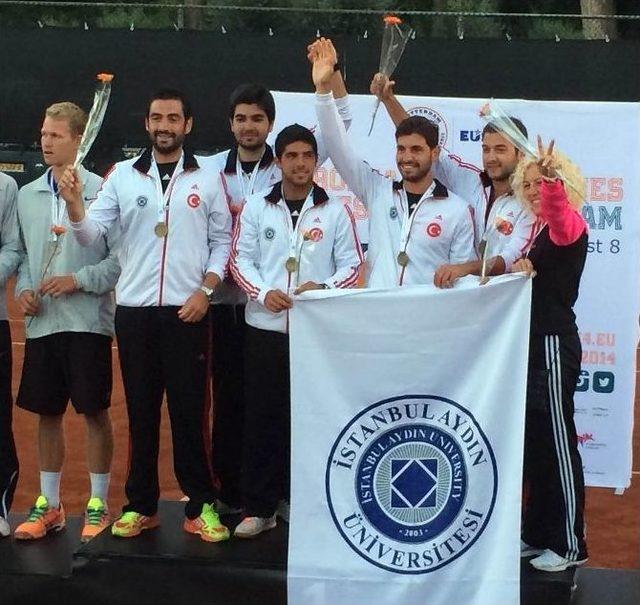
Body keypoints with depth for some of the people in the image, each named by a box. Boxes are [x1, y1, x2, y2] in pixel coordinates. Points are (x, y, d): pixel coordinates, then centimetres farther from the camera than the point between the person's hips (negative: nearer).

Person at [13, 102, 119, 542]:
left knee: (95, 411, 2)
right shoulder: (27, 195, 9)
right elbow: (21, 252, 16)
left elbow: (121, 257, -8)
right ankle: (49, 505, 21)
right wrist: (23, 288, -1)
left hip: (88, 321, -5)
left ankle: (98, 505, 13)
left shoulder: (101, 192, -7)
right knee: (47, 412, 11)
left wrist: (78, 280, -15)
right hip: (42, 323, 5)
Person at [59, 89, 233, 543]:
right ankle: (141, 506, 16)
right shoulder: (123, 175, 6)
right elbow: (91, 233, -1)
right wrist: (74, 203, -20)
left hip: (187, 312, -2)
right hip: (134, 310, 2)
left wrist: (205, 290, -7)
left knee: (190, 410, 0)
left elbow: (222, 241, 5)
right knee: (141, 410, 8)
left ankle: (201, 507, 7)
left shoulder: (207, 179, 4)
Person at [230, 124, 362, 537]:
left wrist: (324, 287, -15)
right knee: (263, 417, 3)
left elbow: (352, 264, 3)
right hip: (265, 328, 1)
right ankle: (259, 507, 10)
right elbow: (241, 259, 5)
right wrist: (263, 292, -12)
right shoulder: (256, 208, 7)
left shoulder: (335, 211, 5)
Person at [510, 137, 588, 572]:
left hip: (555, 345, -10)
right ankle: (540, 534, 23)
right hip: (536, 344, 10)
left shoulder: (568, 223, -11)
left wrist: (551, 175, -56)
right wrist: (520, 270, 12)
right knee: (535, 443, 14)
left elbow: (559, 213, -38)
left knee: (558, 443, -5)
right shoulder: (543, 230, 16)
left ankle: (570, 545, 2)